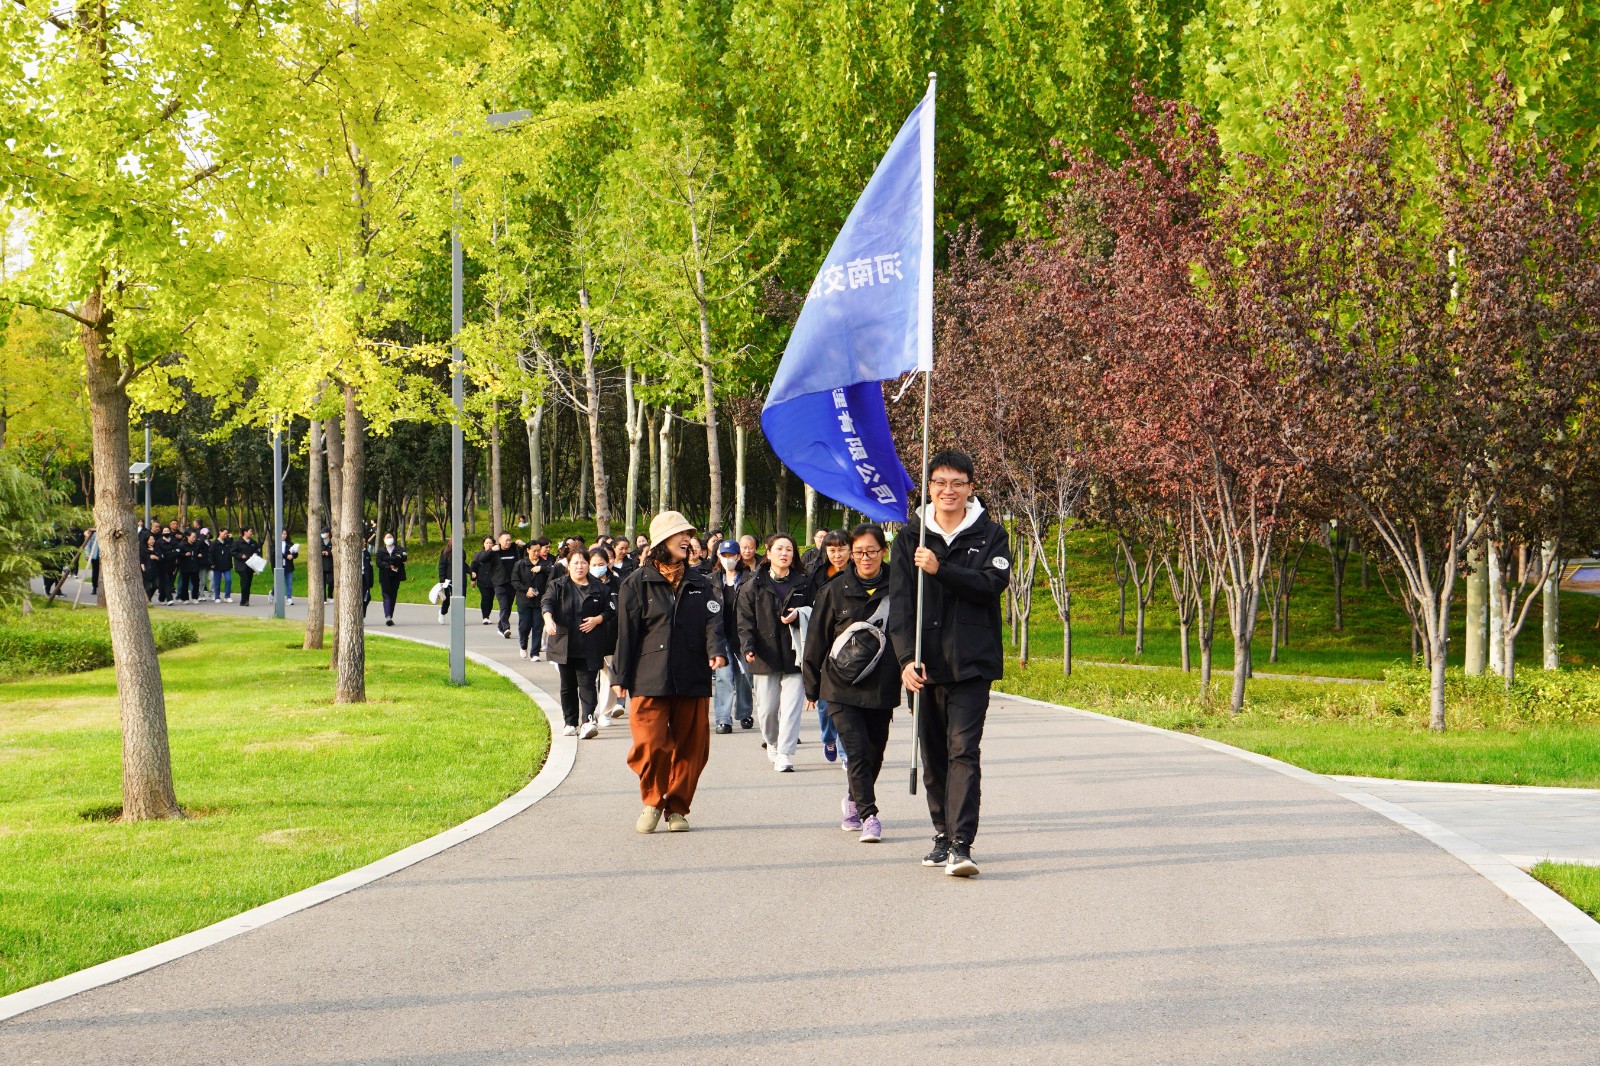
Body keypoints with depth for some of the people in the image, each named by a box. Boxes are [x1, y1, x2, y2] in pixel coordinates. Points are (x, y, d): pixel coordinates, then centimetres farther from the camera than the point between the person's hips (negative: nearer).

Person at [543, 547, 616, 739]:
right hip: (565, 644, 1)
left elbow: (611, 610, 12)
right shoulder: (558, 586, 6)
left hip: (589, 647, -1)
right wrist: (548, 619, -32)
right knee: (568, 686, 9)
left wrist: (597, 619, -7)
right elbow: (547, 602, -11)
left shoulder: (599, 588, 8)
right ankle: (570, 723, 19)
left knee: (587, 684, -12)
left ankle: (588, 721, -22)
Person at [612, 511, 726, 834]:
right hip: (650, 680, -3)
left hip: (692, 680, 3)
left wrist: (717, 650, -17)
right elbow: (626, 632, 3)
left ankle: (677, 808, 18)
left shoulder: (698, 583, 15)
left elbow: (712, 620, 4)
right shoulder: (638, 582, 4)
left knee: (691, 747, 3)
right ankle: (653, 801, 11)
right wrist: (620, 677, 1)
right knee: (649, 745, -12)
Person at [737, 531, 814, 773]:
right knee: (767, 709, 4)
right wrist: (748, 646, -12)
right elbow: (745, 620, 2)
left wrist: (799, 615, -8)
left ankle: (785, 754, -8)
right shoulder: (755, 586, 7)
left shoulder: (803, 584, 9)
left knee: (791, 706, -9)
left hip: (794, 655, 0)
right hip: (765, 656, 0)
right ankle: (773, 743, 31)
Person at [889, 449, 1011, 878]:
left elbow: (992, 585, -9)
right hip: (925, 661, 3)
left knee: (963, 749, -13)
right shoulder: (912, 536, 9)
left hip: (972, 662, -3)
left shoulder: (989, 534, 5)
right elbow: (900, 601, 2)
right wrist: (906, 657, -10)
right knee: (932, 753, 8)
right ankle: (943, 834, 20)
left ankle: (961, 844, -19)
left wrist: (941, 570, -19)